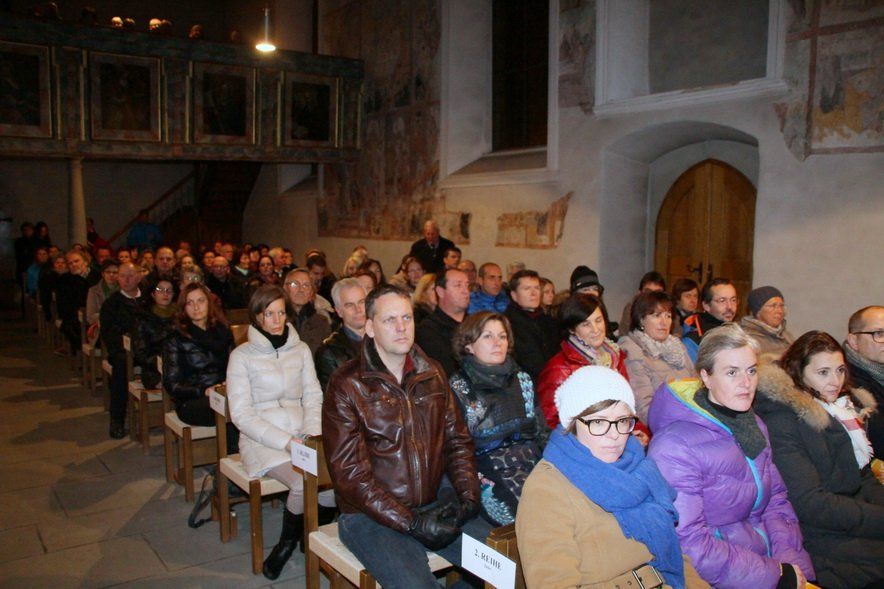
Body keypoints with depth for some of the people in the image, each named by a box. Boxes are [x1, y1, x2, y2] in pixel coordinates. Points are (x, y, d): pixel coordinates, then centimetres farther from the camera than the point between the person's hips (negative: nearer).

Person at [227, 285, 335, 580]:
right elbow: (241, 414, -5)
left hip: (300, 435, 3)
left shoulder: (301, 349, 12)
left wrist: (312, 436, -10)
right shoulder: (242, 355, 1)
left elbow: (313, 398, 9)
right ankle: (287, 542, 2)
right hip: (262, 441, -3)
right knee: (304, 482, -29)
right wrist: (285, 441, -16)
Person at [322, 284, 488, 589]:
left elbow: (458, 441, 13)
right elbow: (349, 474, -12)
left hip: (437, 502, 5)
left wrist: (469, 496, -3)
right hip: (372, 515, -5)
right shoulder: (347, 385, -8)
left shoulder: (432, 373, 8)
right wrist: (412, 523, -17)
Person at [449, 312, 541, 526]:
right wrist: (486, 484, -14)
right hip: (486, 470, -4)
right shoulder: (458, 387, 0)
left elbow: (539, 431, 16)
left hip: (530, 461, 4)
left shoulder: (522, 379, 15)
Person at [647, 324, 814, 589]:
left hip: (776, 563, 6)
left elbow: (776, 500, 12)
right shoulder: (675, 447, -17)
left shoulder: (754, 426, 10)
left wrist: (790, 561, -5)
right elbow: (688, 544, -20)